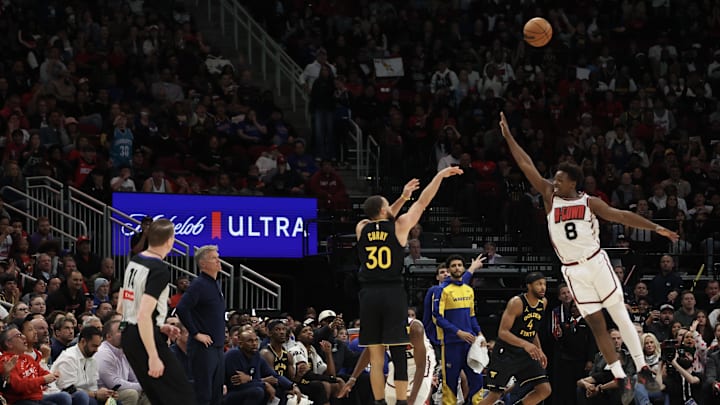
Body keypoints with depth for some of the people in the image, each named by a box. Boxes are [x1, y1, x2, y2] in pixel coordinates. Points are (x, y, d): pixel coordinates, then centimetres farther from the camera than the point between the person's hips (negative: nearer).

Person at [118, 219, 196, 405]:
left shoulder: (134, 262, 10)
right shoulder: (159, 270, -17)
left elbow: (121, 308, 18)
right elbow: (144, 315, -25)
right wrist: (154, 357, -24)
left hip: (128, 334, 9)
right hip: (146, 339, -9)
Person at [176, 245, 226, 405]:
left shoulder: (216, 284, 16)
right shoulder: (199, 284, -12)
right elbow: (181, 309, -23)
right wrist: (196, 333, -18)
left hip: (218, 348, 9)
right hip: (203, 348, -9)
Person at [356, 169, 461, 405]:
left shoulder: (362, 229, 8)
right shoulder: (399, 226, -1)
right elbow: (423, 202, 7)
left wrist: (403, 198, 31)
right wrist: (440, 176, 17)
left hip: (368, 295, 3)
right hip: (393, 293, -3)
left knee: (376, 356, 5)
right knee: (399, 354, -2)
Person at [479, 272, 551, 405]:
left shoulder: (543, 302, 3)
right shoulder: (516, 303, -20)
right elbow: (503, 332, -25)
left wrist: (539, 351, 13)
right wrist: (525, 344, -38)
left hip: (526, 354, 7)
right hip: (506, 353, -7)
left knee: (545, 390, -5)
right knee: (495, 394, -5)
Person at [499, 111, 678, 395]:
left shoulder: (589, 203, -1)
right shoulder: (550, 197, 2)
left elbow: (622, 216, -3)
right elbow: (526, 165, 0)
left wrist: (655, 228, -11)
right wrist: (508, 137, -2)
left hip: (596, 262, -2)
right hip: (573, 271, 2)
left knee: (620, 315, 0)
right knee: (596, 325, 2)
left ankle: (643, 370, 5)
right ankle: (620, 378, 5)